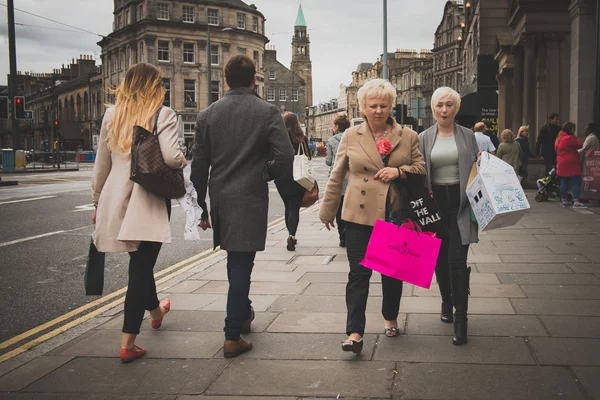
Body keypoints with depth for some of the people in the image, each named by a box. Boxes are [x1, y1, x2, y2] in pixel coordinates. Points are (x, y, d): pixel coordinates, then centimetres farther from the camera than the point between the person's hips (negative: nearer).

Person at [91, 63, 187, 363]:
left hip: (116, 200, 5)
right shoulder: (162, 114, -6)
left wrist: (98, 203, 19)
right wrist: (185, 162, 3)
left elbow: (101, 165, 11)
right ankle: (128, 343, 0)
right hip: (150, 201, -5)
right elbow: (171, 157, -20)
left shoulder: (112, 116, 8)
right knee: (141, 266, 0)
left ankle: (154, 308, 47)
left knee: (140, 261, 23)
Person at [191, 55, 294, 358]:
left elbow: (199, 166, 3)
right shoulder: (268, 112, -7)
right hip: (250, 200, -4)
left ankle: (243, 313, 40)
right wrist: (264, 174, 3)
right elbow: (285, 156, -17)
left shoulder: (207, 115, 3)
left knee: (236, 263, 22)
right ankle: (233, 337, 3)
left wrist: (200, 207, 10)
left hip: (220, 201, 4)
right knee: (241, 266, 0)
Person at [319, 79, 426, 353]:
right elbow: (336, 176, 8)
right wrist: (328, 210, 10)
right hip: (360, 215, -1)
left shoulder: (408, 136, 5)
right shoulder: (351, 137, 4)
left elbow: (421, 169, 6)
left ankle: (391, 318, 36)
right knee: (359, 272, -4)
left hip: (396, 216, 1)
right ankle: (355, 332, 0)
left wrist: (399, 171, -14)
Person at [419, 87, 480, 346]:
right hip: (435, 201, 2)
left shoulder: (467, 136, 6)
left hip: (460, 202, -2)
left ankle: (460, 317, -4)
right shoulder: (424, 138, 6)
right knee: (440, 258, 10)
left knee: (457, 259, -10)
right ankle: (446, 302, 33)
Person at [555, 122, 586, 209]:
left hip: (562, 165, 9)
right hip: (571, 164, -9)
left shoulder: (559, 139, 13)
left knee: (564, 183, 12)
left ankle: (564, 201, 17)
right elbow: (580, 145, -11)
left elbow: (556, 149, 21)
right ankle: (576, 202, -14)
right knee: (576, 182, -7)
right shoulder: (569, 138, -16)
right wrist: (575, 137, 1)